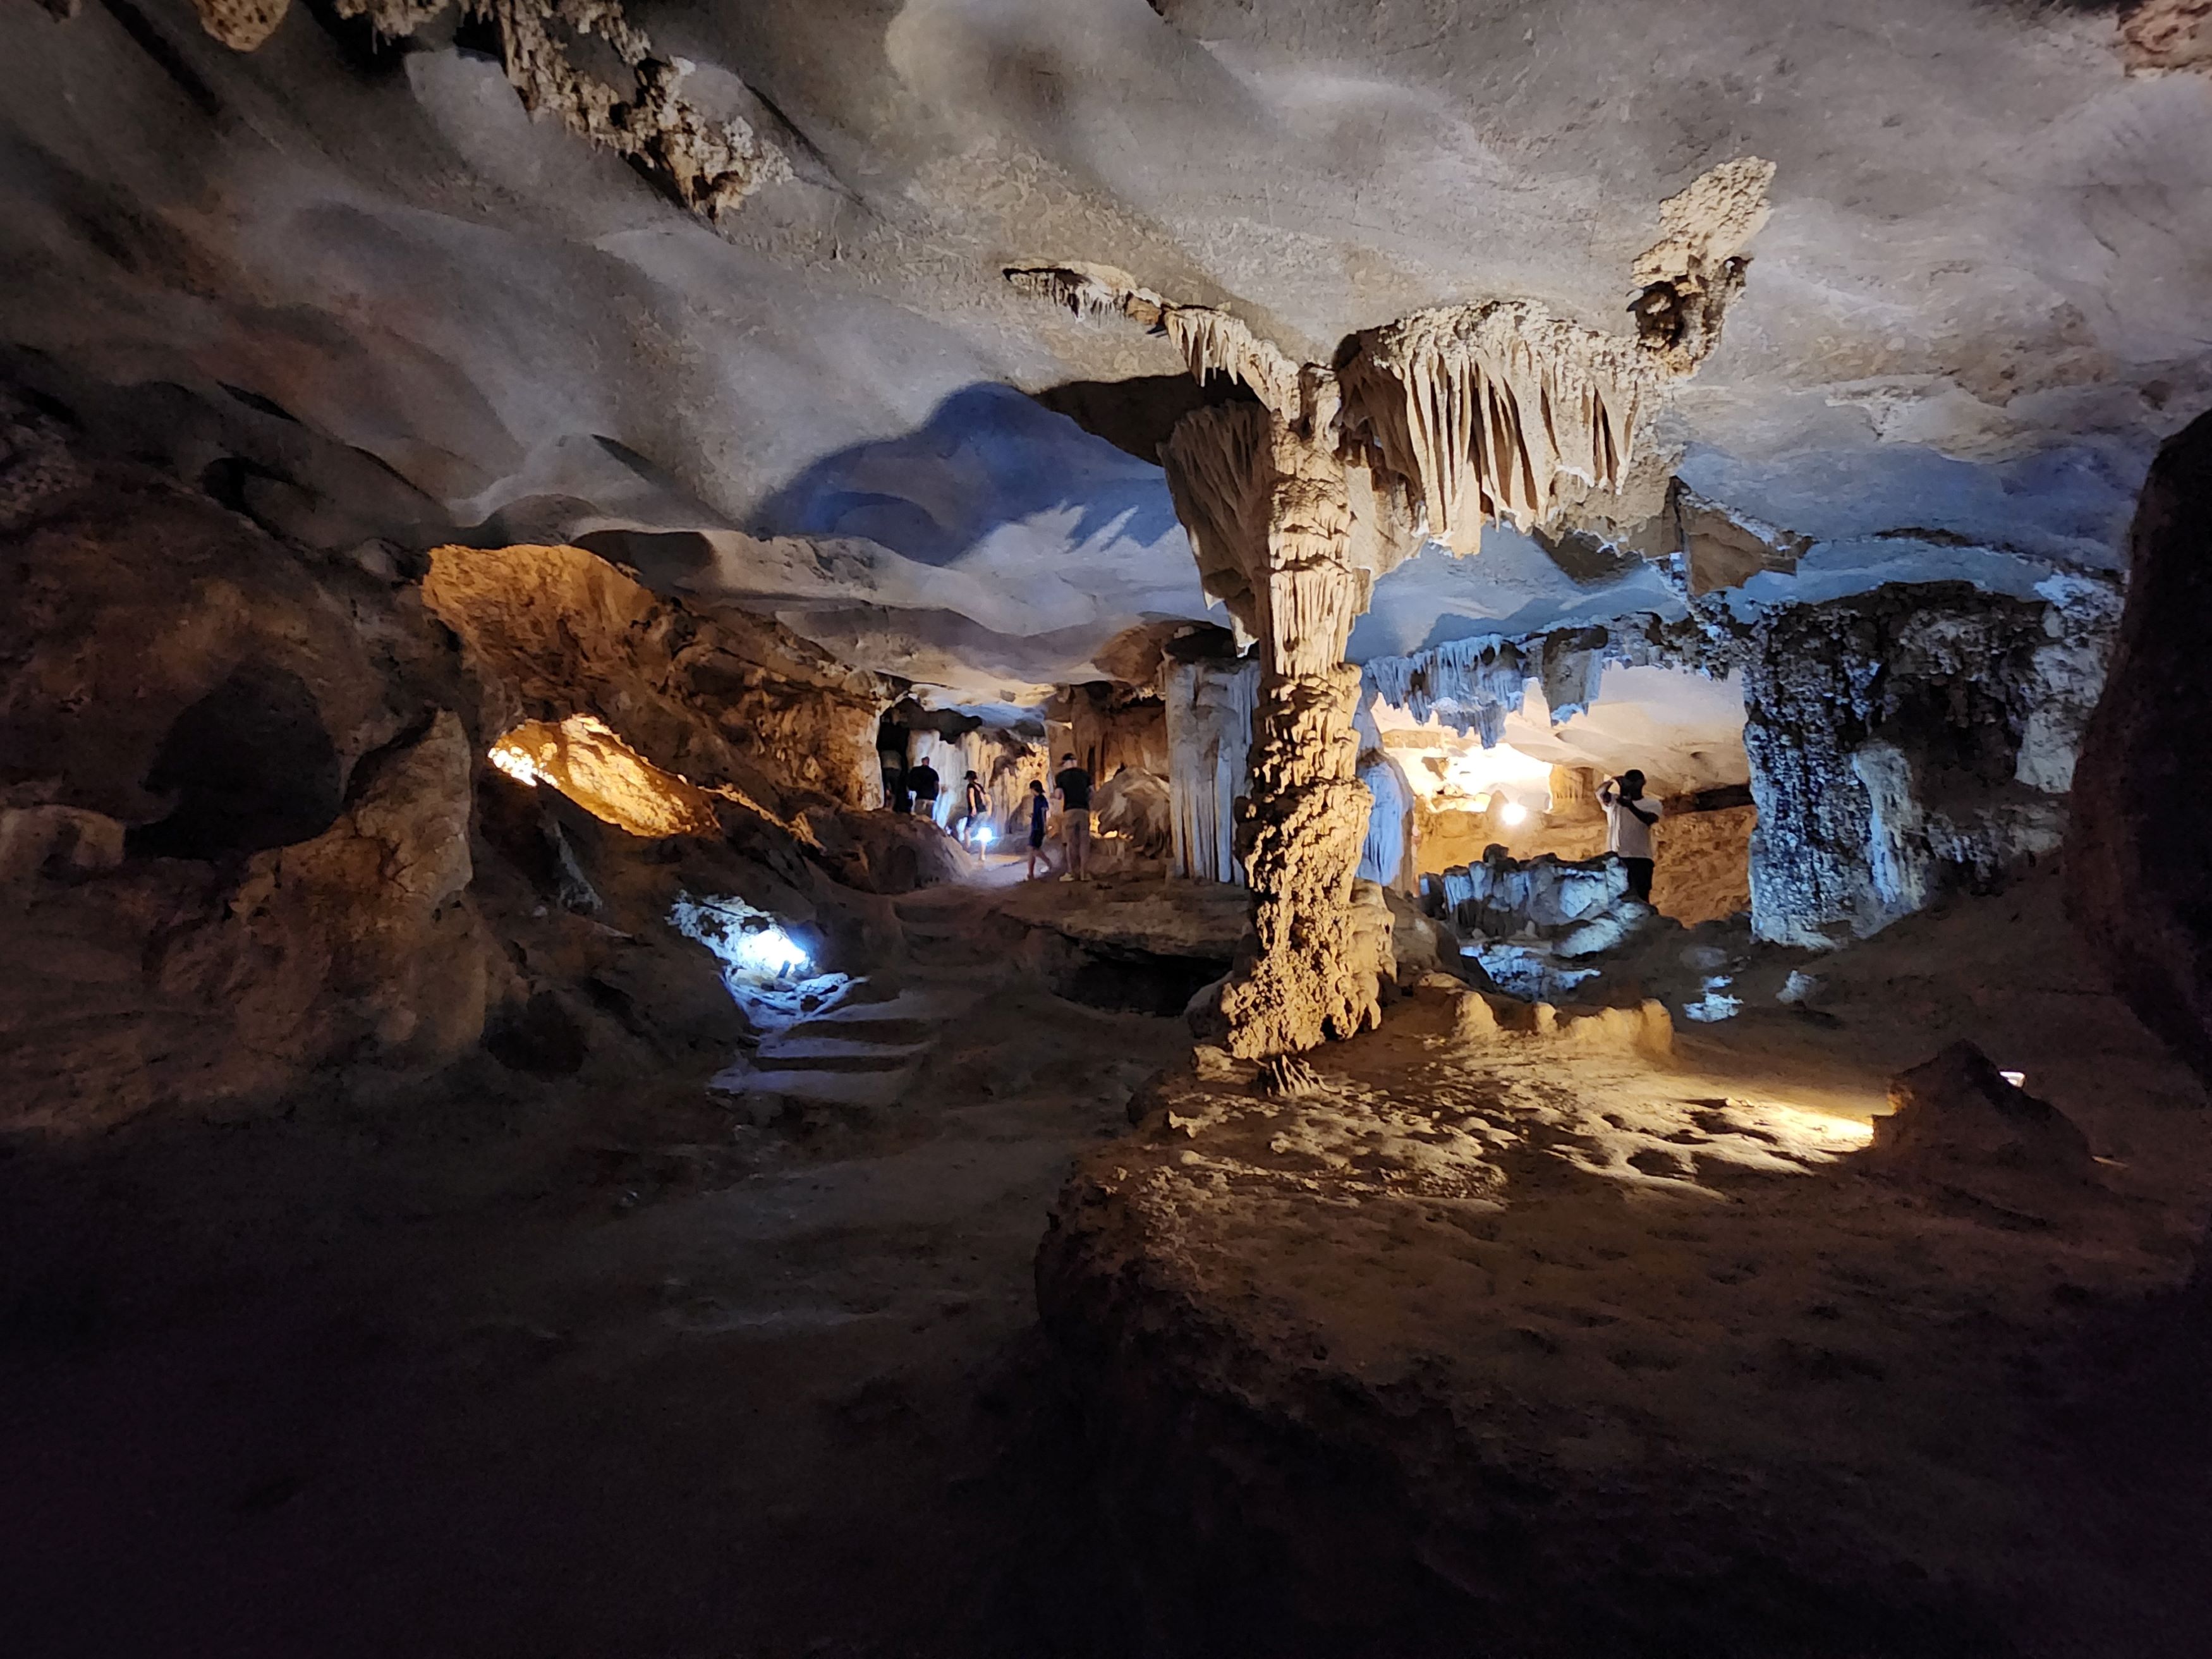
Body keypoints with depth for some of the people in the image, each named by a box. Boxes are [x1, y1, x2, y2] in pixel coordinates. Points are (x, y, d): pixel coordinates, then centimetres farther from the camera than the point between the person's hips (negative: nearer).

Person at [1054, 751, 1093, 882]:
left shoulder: (1061, 776, 3)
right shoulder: (1085, 774, 11)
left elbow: (1058, 796, -1)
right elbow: (1091, 794, 9)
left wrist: (1055, 786, 18)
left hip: (1070, 810, -2)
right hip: (1084, 810, 2)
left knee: (1072, 843, 0)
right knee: (1084, 842, 2)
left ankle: (1073, 873, -1)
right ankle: (1085, 873, -2)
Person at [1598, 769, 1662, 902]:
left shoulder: (1652, 804, 8)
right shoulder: (1614, 801, 13)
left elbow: (1649, 820, -14)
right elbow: (1601, 794, -9)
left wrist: (1630, 805, -31)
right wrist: (1611, 782, -30)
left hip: (1640, 858, -2)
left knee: (1640, 899, -7)